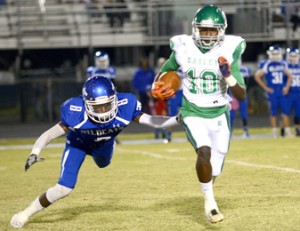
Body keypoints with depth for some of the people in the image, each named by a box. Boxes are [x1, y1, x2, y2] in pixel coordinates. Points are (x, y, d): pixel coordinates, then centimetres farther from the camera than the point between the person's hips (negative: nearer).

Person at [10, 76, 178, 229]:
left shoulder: (125, 107, -40)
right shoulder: (75, 113, -43)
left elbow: (150, 121, -29)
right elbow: (51, 134, -37)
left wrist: (177, 119, -41)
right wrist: (35, 153, -53)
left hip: (104, 144, 3)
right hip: (78, 143, -3)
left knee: (103, 164, 38)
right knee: (65, 188, -17)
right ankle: (26, 214, 3)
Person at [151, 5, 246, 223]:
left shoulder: (229, 52, -10)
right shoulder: (184, 49, -7)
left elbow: (241, 96, -10)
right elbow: (167, 68, 16)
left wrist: (228, 75, -26)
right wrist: (157, 86, -3)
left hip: (219, 115, 1)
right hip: (193, 115, -1)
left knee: (214, 169, 9)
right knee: (204, 151, -29)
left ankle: (208, 192, 44)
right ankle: (209, 201, -13)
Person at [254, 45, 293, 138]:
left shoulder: (283, 64, 9)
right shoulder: (266, 65, -4)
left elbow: (289, 76, 19)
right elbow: (257, 76, -4)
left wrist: (287, 87, 5)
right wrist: (266, 88, -5)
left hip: (283, 92, 3)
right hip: (272, 92, -3)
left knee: (286, 111, 0)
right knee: (273, 112, 1)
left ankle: (287, 131, 4)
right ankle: (274, 132, 7)